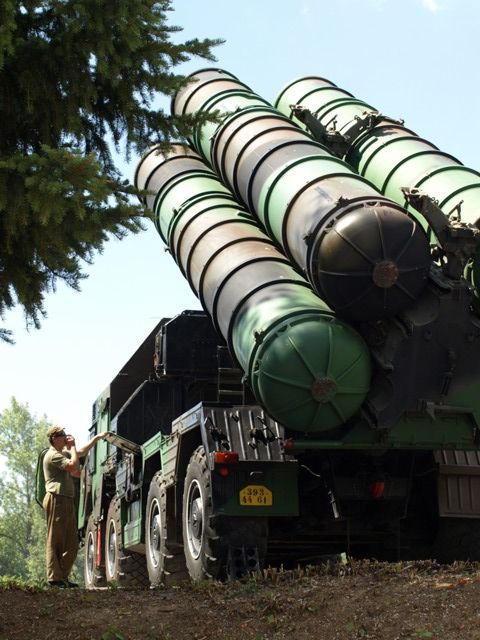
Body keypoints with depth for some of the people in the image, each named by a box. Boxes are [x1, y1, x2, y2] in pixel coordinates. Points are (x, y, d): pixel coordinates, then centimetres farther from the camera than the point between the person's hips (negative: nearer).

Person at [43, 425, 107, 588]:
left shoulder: (64, 453, 22)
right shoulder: (53, 455, -9)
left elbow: (82, 452, 33)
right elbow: (74, 466, -19)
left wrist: (97, 438, 26)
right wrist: (72, 447, -8)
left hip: (68, 501, 10)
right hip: (57, 500, -10)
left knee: (71, 544, 8)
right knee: (56, 541, -8)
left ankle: (63, 577, 11)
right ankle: (54, 578, -8)